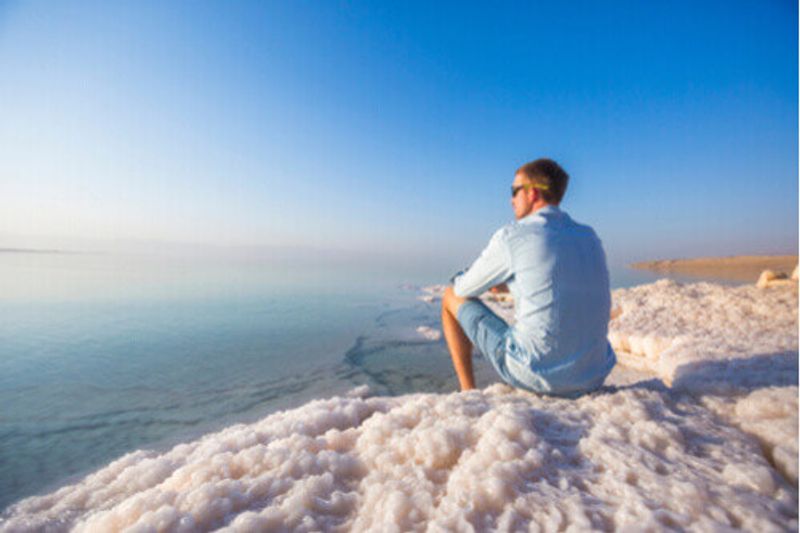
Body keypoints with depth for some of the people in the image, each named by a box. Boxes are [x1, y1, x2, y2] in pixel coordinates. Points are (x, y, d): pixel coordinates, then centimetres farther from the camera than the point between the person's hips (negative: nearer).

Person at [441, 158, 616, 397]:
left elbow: (463, 288, 2)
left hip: (537, 375, -6)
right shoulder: (590, 237, 7)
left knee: (452, 297, 10)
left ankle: (467, 391, 19)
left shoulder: (511, 236, -11)